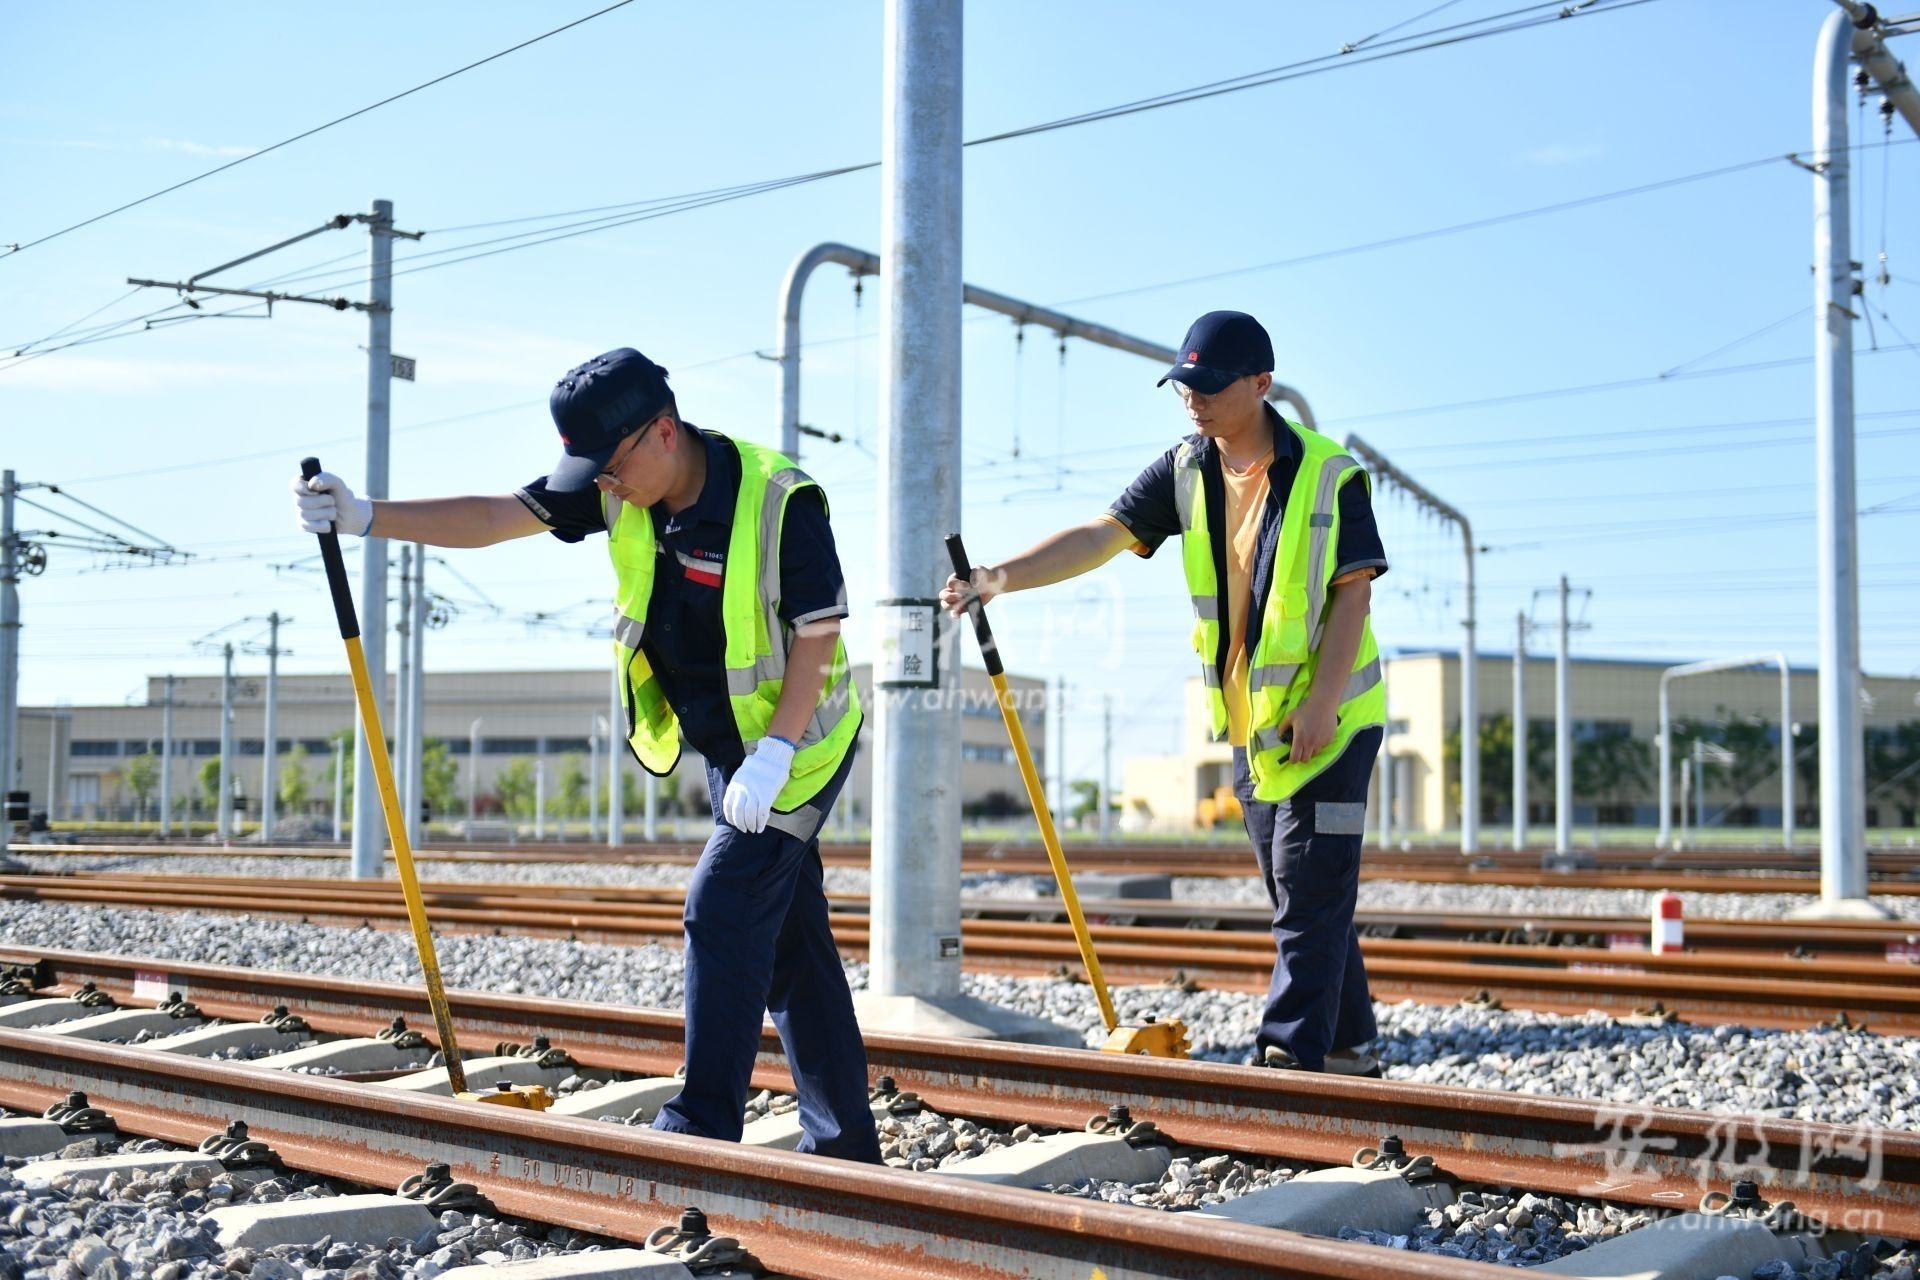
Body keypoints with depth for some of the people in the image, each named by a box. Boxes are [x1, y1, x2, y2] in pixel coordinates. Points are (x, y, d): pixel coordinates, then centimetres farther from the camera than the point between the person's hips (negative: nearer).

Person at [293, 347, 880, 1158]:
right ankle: (845, 1147, 17)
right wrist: (365, 518, -22)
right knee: (790, 941, 10)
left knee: (723, 914, -16)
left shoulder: (780, 500, -24)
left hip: (798, 744, -7)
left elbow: (819, 635, -21)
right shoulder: (618, 489, -5)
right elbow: (496, 517, -11)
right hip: (724, 749, 7)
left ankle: (703, 1130, -12)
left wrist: (773, 753, -27)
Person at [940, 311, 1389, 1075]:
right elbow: (1100, 537, -8)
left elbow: (1353, 593, -13)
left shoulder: (1330, 475, -11)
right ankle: (1346, 1045, 21)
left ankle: (1290, 1051, -7)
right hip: (1248, 720, 6)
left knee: (1312, 890, -8)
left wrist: (1319, 705, -20)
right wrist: (998, 578, -22)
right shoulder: (1185, 473, 2)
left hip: (1331, 717, -6)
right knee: (1297, 892, 11)